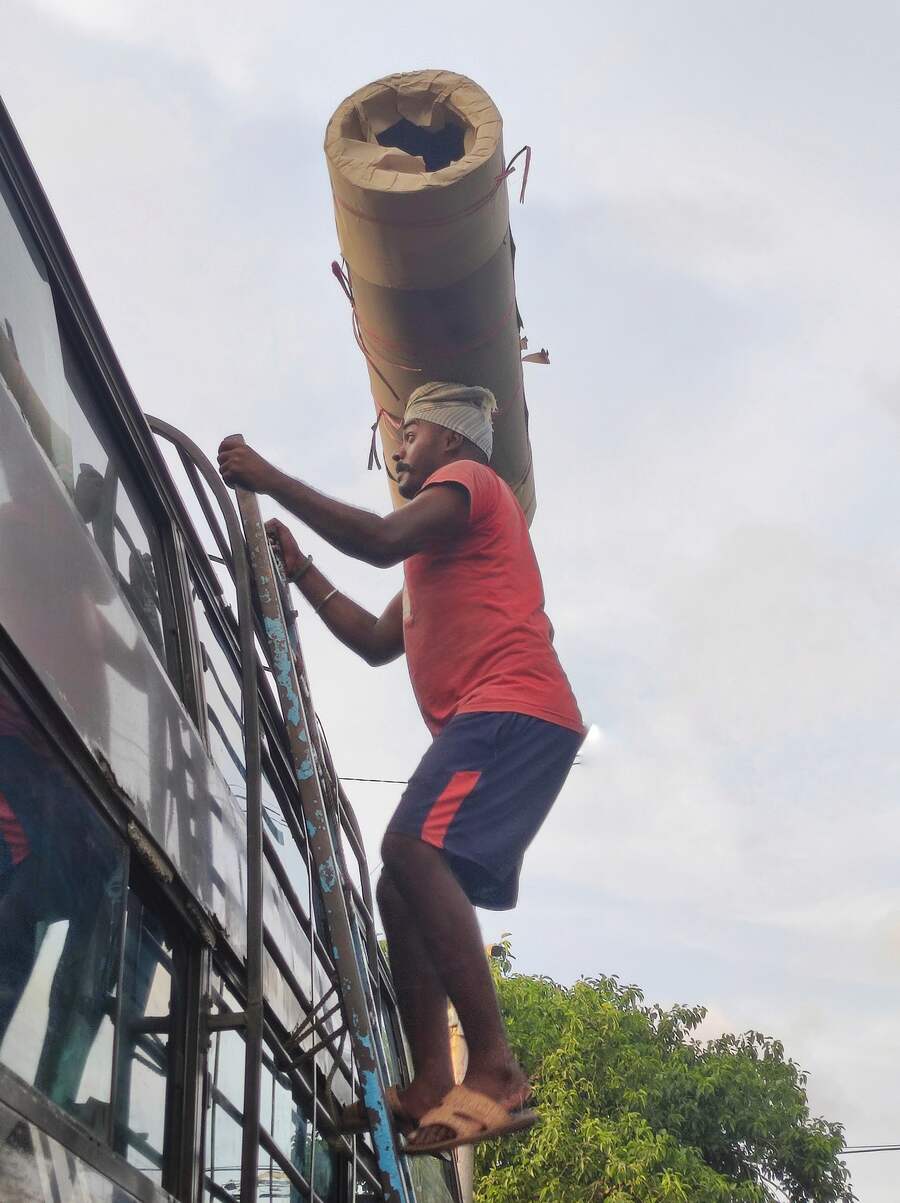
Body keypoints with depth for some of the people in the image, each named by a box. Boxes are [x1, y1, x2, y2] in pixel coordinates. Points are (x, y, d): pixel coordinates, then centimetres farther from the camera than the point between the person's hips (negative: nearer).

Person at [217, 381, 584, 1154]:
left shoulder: (469, 478, 6)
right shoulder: (438, 549, 35)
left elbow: (384, 542, -14)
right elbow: (379, 643, 32)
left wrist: (271, 480, -9)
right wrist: (302, 575, 25)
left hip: (513, 709, -10)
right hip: (485, 721, 10)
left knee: (412, 851, -27)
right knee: (403, 886, 4)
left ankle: (495, 1068, -33)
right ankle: (433, 1089, -2)